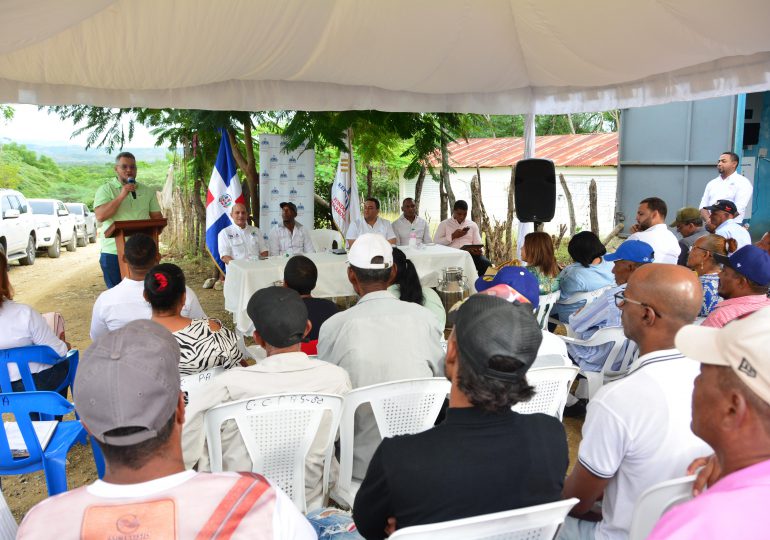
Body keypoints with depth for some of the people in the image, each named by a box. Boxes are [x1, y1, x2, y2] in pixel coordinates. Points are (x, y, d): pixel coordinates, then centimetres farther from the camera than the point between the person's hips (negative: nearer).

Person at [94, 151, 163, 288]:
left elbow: (157, 218, 13)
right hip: (113, 252, -2)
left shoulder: (148, 191, 13)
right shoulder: (106, 189, 3)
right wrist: (121, 196, -17)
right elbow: (100, 216, -12)